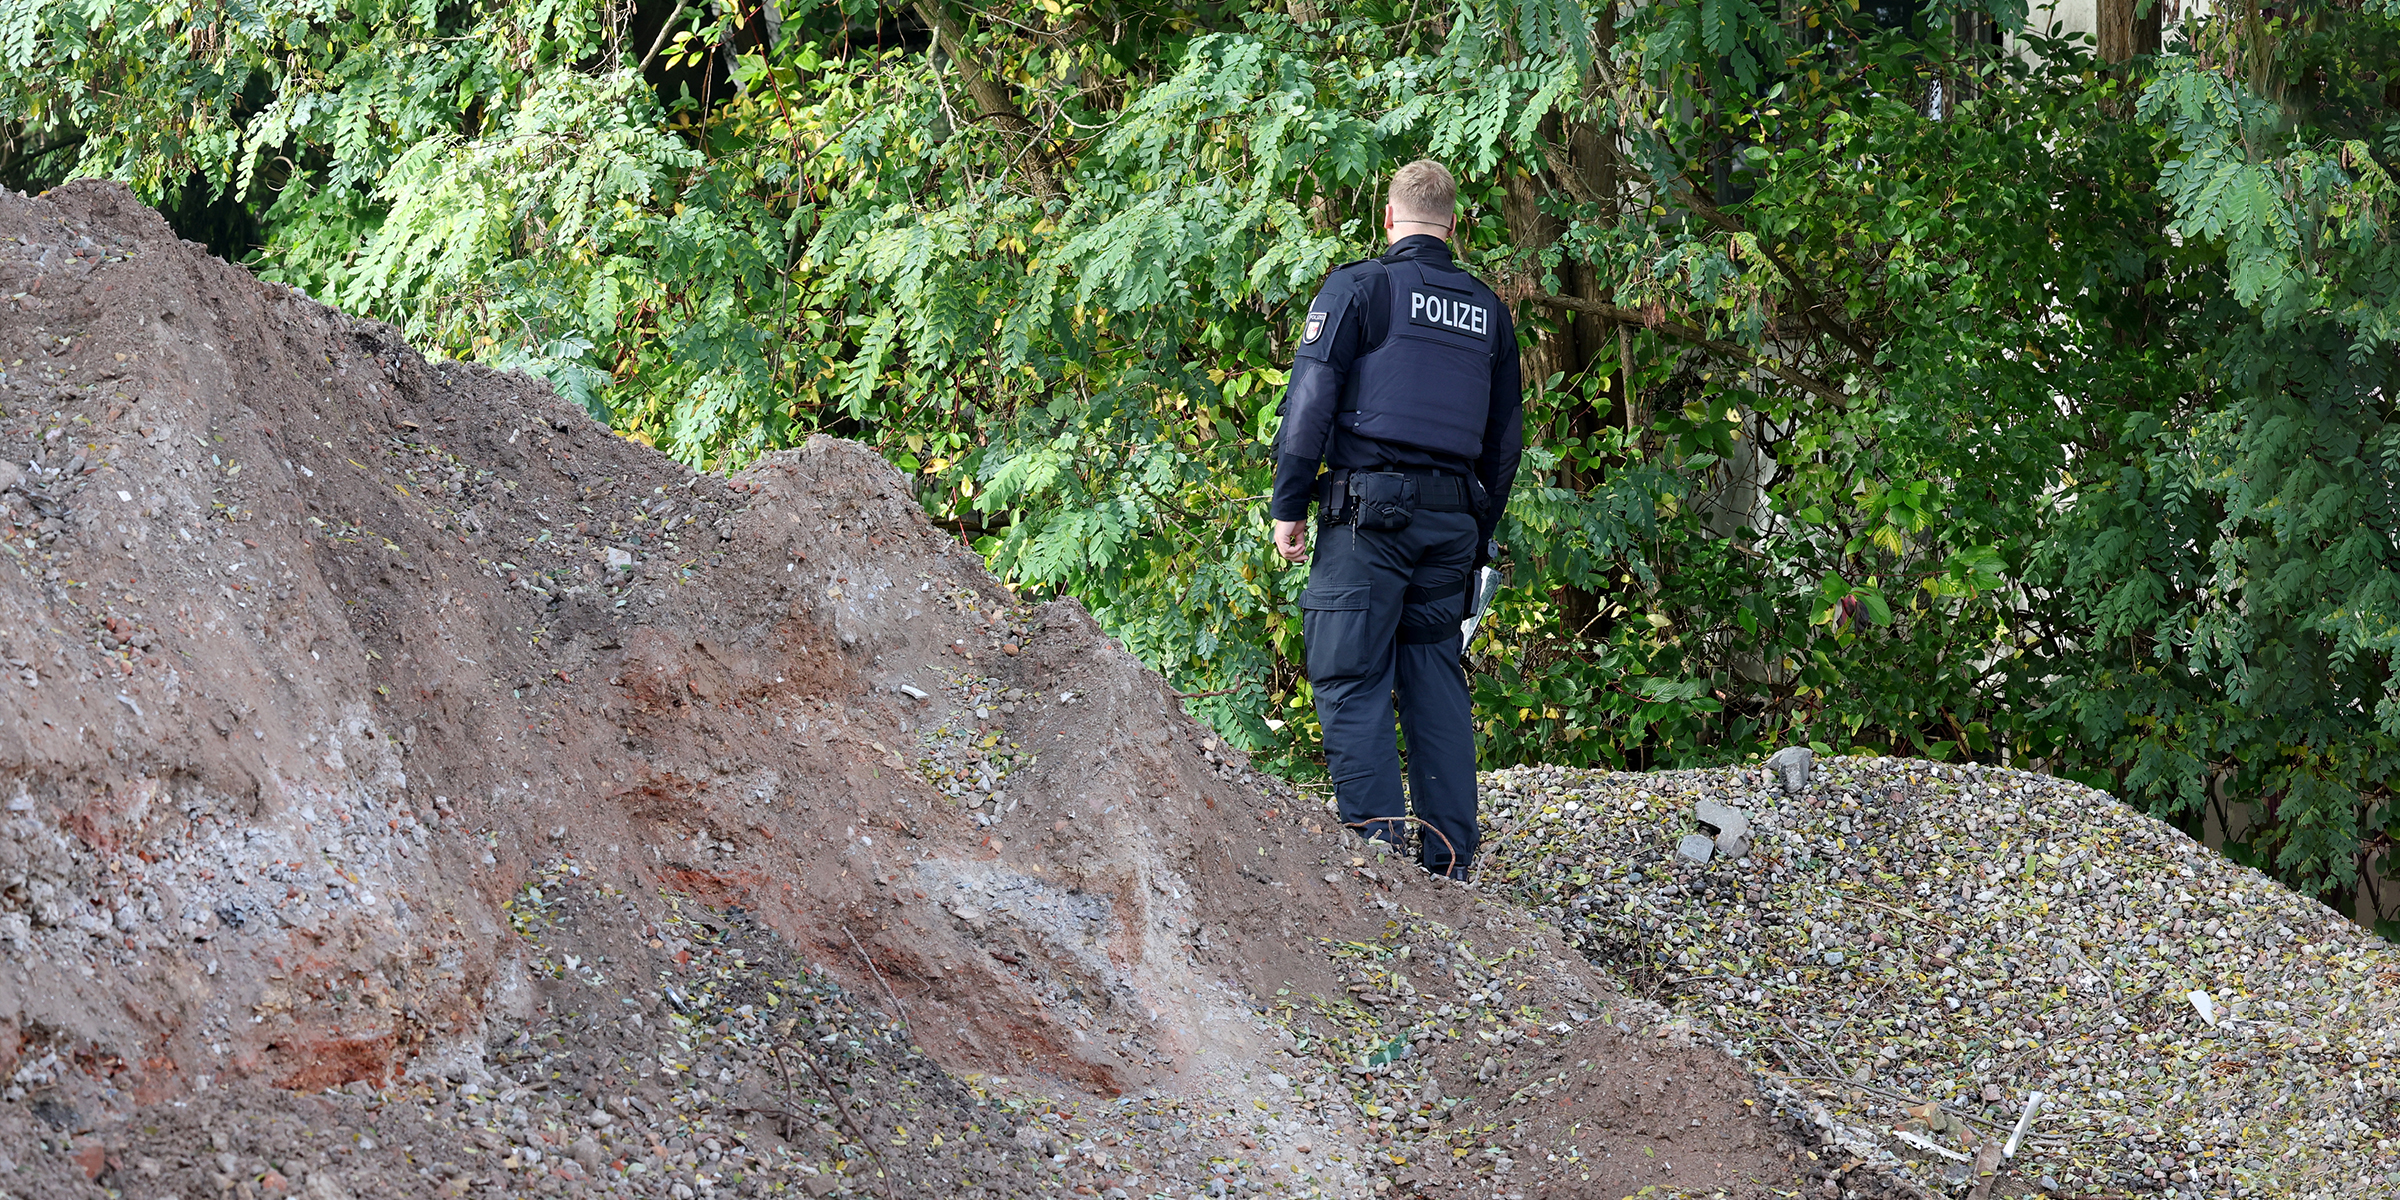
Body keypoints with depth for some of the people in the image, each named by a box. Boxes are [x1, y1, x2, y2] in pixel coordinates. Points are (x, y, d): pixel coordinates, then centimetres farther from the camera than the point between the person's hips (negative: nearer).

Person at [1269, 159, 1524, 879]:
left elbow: (1311, 401, -7)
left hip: (1367, 516, -5)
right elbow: (1506, 437, 19)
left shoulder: (1359, 287, -2)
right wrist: (1479, 535, 26)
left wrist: (1288, 505, -2)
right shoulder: (1488, 310, 14)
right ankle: (1450, 861, 7)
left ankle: (1375, 846, -14)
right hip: (1451, 519, 5)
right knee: (1436, 679, 10)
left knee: (1351, 682, -4)